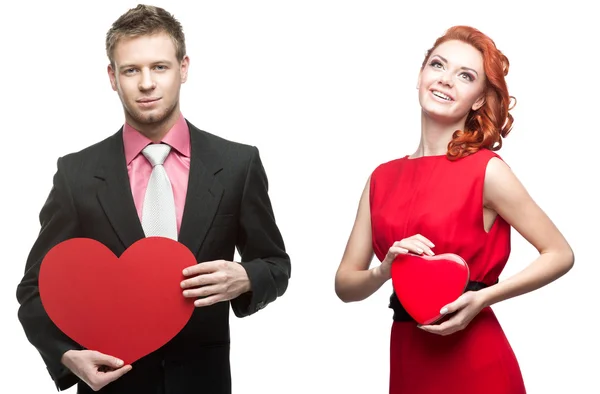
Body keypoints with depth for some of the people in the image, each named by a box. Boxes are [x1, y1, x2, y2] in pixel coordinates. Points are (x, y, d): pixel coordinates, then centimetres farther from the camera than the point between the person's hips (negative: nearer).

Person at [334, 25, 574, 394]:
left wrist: (483, 298, -15)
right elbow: (345, 285, 5)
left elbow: (560, 254, -4)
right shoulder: (382, 178, 3)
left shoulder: (487, 169, -9)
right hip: (406, 360, 4)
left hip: (474, 362, -4)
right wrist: (384, 270, -15)